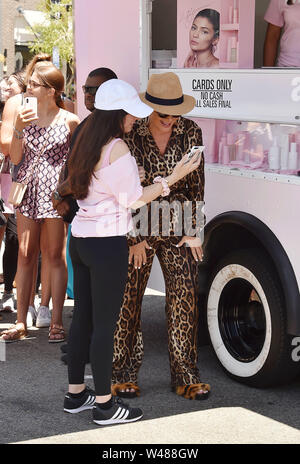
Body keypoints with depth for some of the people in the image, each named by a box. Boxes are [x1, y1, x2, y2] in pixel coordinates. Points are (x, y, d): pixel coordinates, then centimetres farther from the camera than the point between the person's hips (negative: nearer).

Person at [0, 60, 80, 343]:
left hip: (55, 192, -3)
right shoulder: (25, 115, 6)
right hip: (28, 192, 4)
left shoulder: (69, 121, -4)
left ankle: (56, 321, 10)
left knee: (55, 255, 3)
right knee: (25, 255, 5)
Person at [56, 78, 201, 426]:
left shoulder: (87, 142, 10)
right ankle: (105, 405, 6)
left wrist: (133, 176, 20)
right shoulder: (117, 149, -17)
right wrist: (173, 178, -8)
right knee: (105, 324, -2)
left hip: (81, 239, 9)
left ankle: (76, 394, 23)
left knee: (82, 316, 14)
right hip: (107, 244, -9)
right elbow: (134, 200, -11)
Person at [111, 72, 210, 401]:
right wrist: (134, 237, -8)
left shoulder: (190, 133, 0)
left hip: (178, 229, 2)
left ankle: (185, 376, 9)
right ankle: (124, 375, 17)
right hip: (138, 228, -2)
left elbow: (197, 183, 4)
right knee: (128, 299, 3)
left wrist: (195, 231, 1)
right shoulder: (131, 135, -8)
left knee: (185, 298, -1)